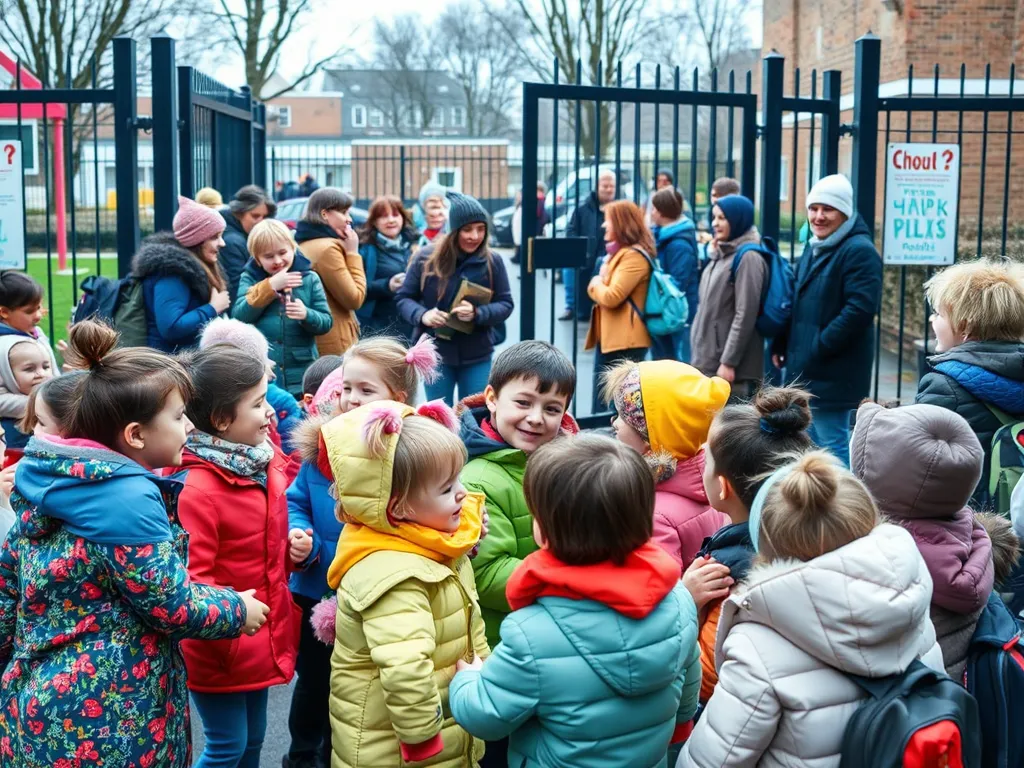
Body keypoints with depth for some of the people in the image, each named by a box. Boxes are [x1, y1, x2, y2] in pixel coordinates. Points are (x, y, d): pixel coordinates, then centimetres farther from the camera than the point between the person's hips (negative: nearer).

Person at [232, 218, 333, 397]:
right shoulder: (250, 278, 3)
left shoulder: (309, 278, 3)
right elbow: (238, 317, -11)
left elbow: (326, 322, 0)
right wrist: (270, 287, -17)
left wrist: (306, 315, -21)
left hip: (302, 377, 1)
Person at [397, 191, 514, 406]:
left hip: (477, 356, 1)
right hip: (435, 354, 0)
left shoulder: (493, 262, -5)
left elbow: (505, 304, -2)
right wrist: (422, 315, -20)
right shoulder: (425, 259, -6)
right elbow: (404, 298, 1)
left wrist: (477, 313, -22)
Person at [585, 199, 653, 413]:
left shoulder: (634, 256, -15)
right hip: (609, 337, 10)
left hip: (625, 341, -10)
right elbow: (601, 291, 20)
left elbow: (611, 297, -21)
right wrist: (597, 285, -2)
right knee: (602, 403, 14)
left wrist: (596, 284, -2)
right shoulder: (619, 252, 17)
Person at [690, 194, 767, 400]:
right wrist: (699, 356, 16)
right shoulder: (719, 255, 15)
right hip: (708, 361, 9)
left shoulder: (748, 257, -11)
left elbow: (745, 315, -17)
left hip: (732, 367, -9)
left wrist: (729, 362, -19)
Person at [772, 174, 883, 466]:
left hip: (832, 374, -9)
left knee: (834, 447, -4)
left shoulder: (859, 251, -14)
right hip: (805, 371, 9)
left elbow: (859, 310, -23)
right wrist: (781, 345, 10)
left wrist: (817, 348, -21)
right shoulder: (814, 249, 16)